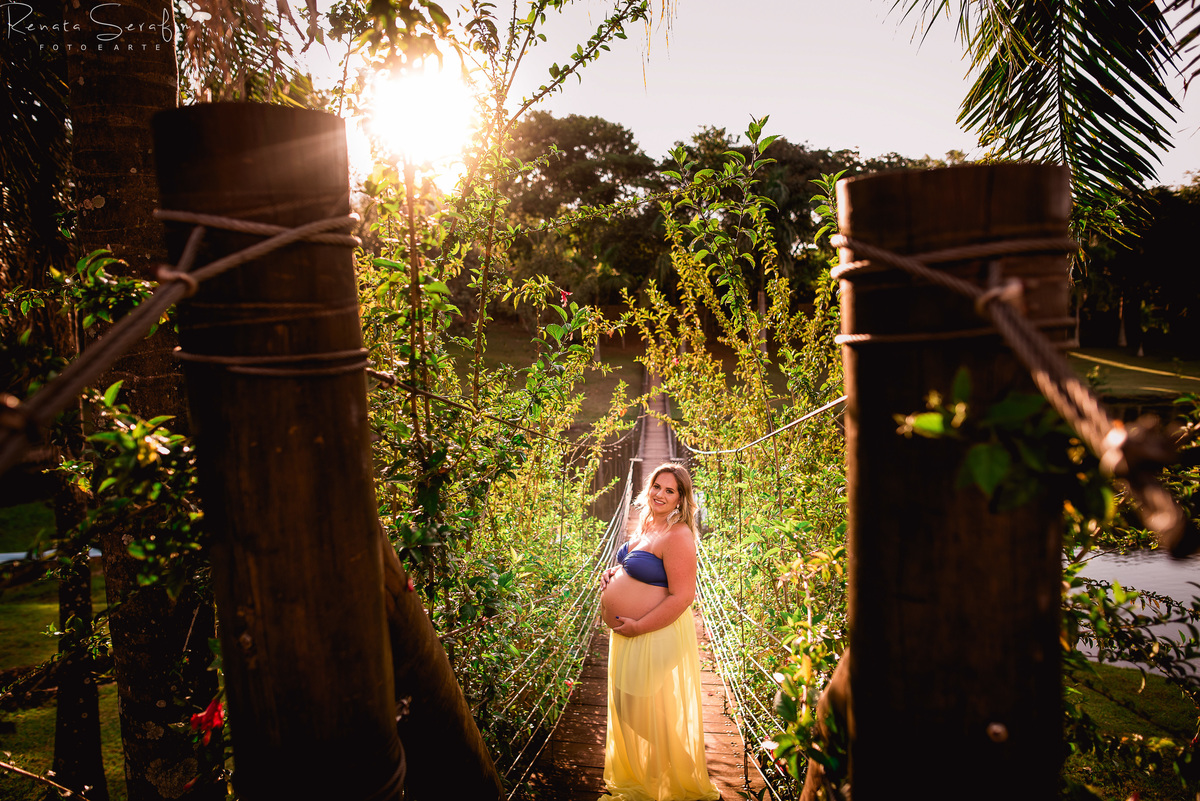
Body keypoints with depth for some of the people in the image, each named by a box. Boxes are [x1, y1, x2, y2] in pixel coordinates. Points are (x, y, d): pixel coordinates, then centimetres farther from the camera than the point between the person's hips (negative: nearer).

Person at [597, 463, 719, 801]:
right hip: (628, 633, 9)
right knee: (628, 707, 21)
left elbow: (682, 596, -25)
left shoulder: (678, 535, -21)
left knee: (655, 713, 6)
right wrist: (613, 572, 4)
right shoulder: (646, 527, 7)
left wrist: (638, 627, -22)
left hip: (657, 635, -9)